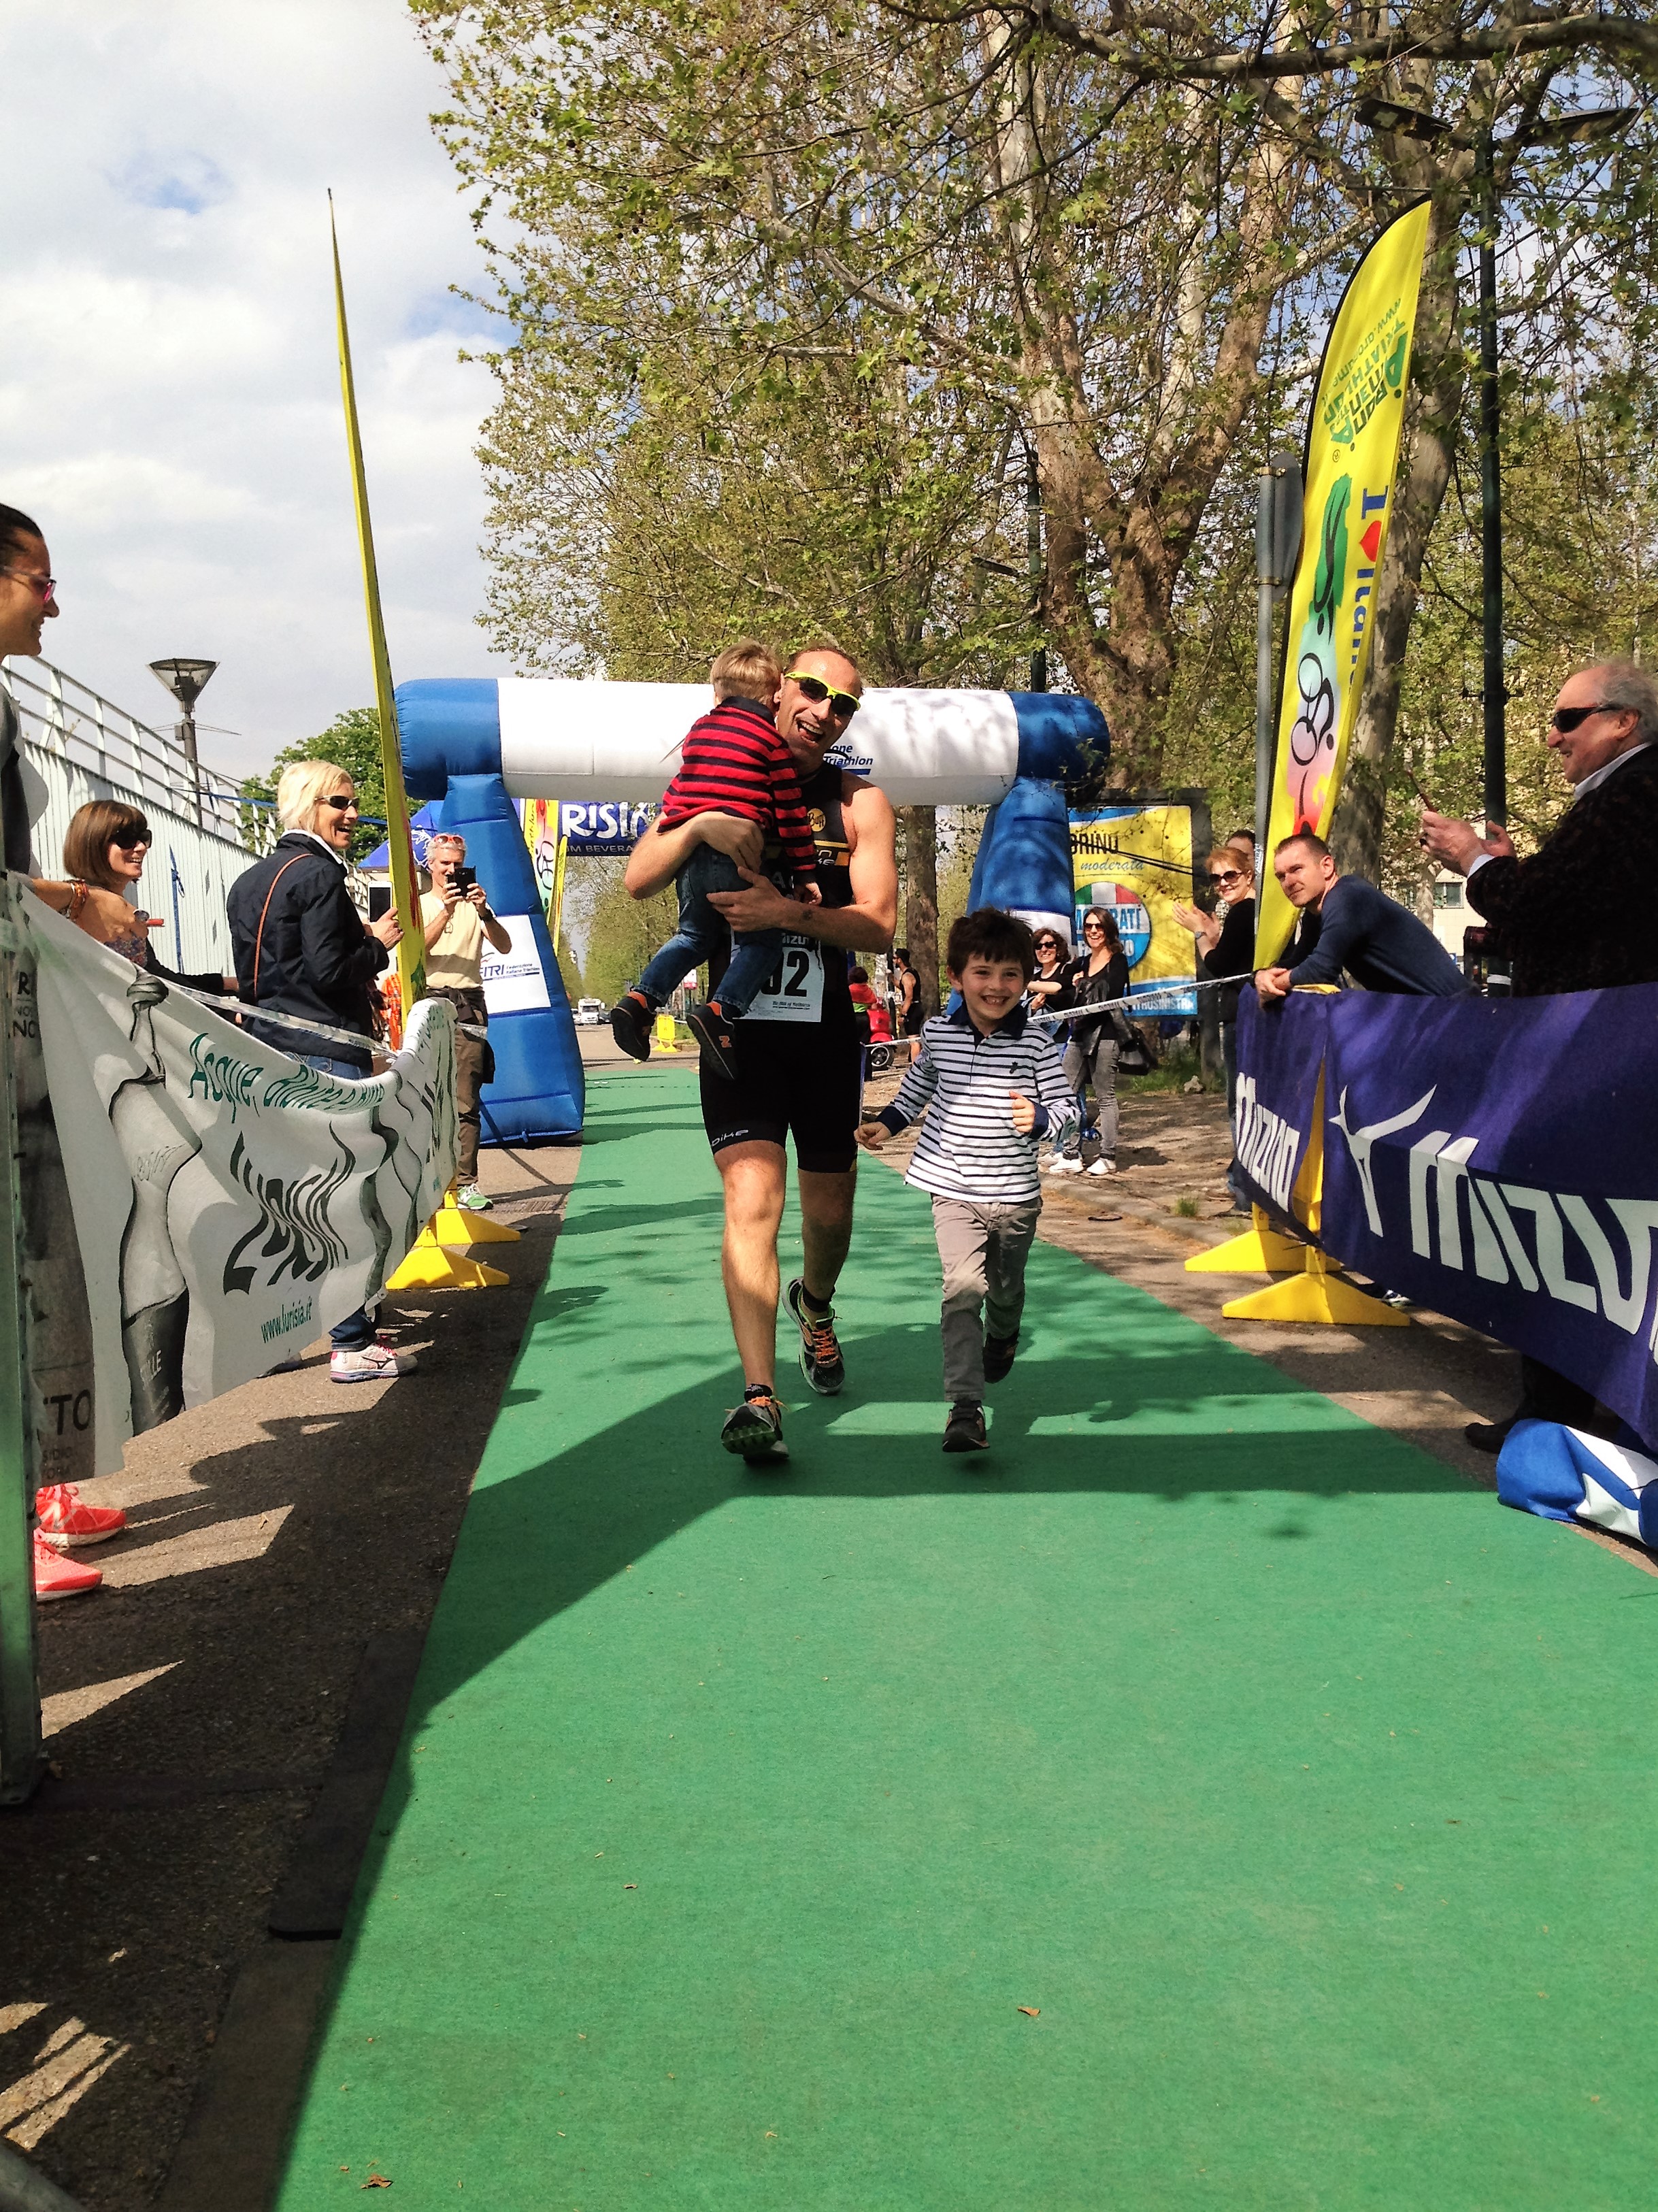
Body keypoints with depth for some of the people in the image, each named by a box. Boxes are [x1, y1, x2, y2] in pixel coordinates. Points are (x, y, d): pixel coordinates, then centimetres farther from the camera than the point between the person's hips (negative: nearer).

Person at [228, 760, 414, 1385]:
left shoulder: (249, 881, 17)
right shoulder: (319, 873, -10)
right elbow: (329, 972, -18)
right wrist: (377, 943, -1)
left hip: (266, 1051, 9)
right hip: (325, 1053, -9)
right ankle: (353, 1345, -3)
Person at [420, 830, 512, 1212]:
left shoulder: (473, 903, 14)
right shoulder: (418, 905, 13)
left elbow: (504, 946, -3)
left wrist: (483, 913, -20)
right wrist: (446, 911, -18)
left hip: (468, 1006, 0)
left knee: (466, 1102, -5)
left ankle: (466, 1183, -6)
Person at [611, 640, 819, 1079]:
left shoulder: (698, 731, 18)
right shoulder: (770, 740, 2)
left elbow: (676, 791, 25)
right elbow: (790, 811, 0)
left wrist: (671, 830, 40)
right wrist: (805, 873, 3)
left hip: (688, 855, 6)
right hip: (740, 856, -6)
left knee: (695, 934, 23)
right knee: (761, 940, 5)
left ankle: (641, 998, 7)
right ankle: (722, 1010, -16)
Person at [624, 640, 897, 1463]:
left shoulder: (859, 802, 3)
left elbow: (878, 926, -8)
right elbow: (638, 880, -7)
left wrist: (789, 913, -24)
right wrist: (699, 826, -24)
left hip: (826, 1030, 2)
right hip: (739, 1025, -1)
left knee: (828, 1207, 13)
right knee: (751, 1199, -16)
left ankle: (815, 1305, 47)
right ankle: (759, 1395, -18)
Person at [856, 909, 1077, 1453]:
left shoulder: (1037, 1043, -8)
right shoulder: (938, 1034, -2)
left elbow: (1067, 1105, -6)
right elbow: (916, 1089, 17)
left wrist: (1040, 1118, -26)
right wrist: (885, 1124, 9)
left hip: (1015, 1194, 1)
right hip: (954, 1192, -1)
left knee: (1006, 1287, 20)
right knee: (962, 1286, -16)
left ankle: (1001, 1340, 56)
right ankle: (965, 1408, -17)